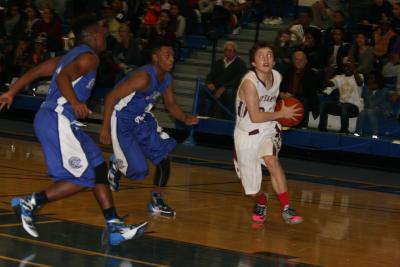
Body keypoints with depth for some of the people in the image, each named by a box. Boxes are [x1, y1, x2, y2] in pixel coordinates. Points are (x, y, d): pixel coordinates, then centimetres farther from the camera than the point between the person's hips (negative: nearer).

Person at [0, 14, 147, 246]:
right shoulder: (89, 57, -6)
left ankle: (116, 228, 6)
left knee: (99, 168, 8)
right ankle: (30, 203, -6)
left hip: (55, 119, 10)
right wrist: (75, 103, -36)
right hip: (58, 120, -10)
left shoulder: (72, 56, 21)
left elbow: (35, 71, 20)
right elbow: (62, 77, -22)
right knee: (83, 178, -9)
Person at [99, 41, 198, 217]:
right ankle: (116, 166, 25)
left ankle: (157, 202, 10)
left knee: (164, 154, -2)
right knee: (137, 169, -10)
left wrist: (185, 119, -7)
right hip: (122, 121, -8)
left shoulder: (167, 79, -2)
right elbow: (111, 97, -27)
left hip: (143, 119, 8)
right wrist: (105, 128, -27)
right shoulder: (143, 77, -29)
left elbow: (171, 105, 14)